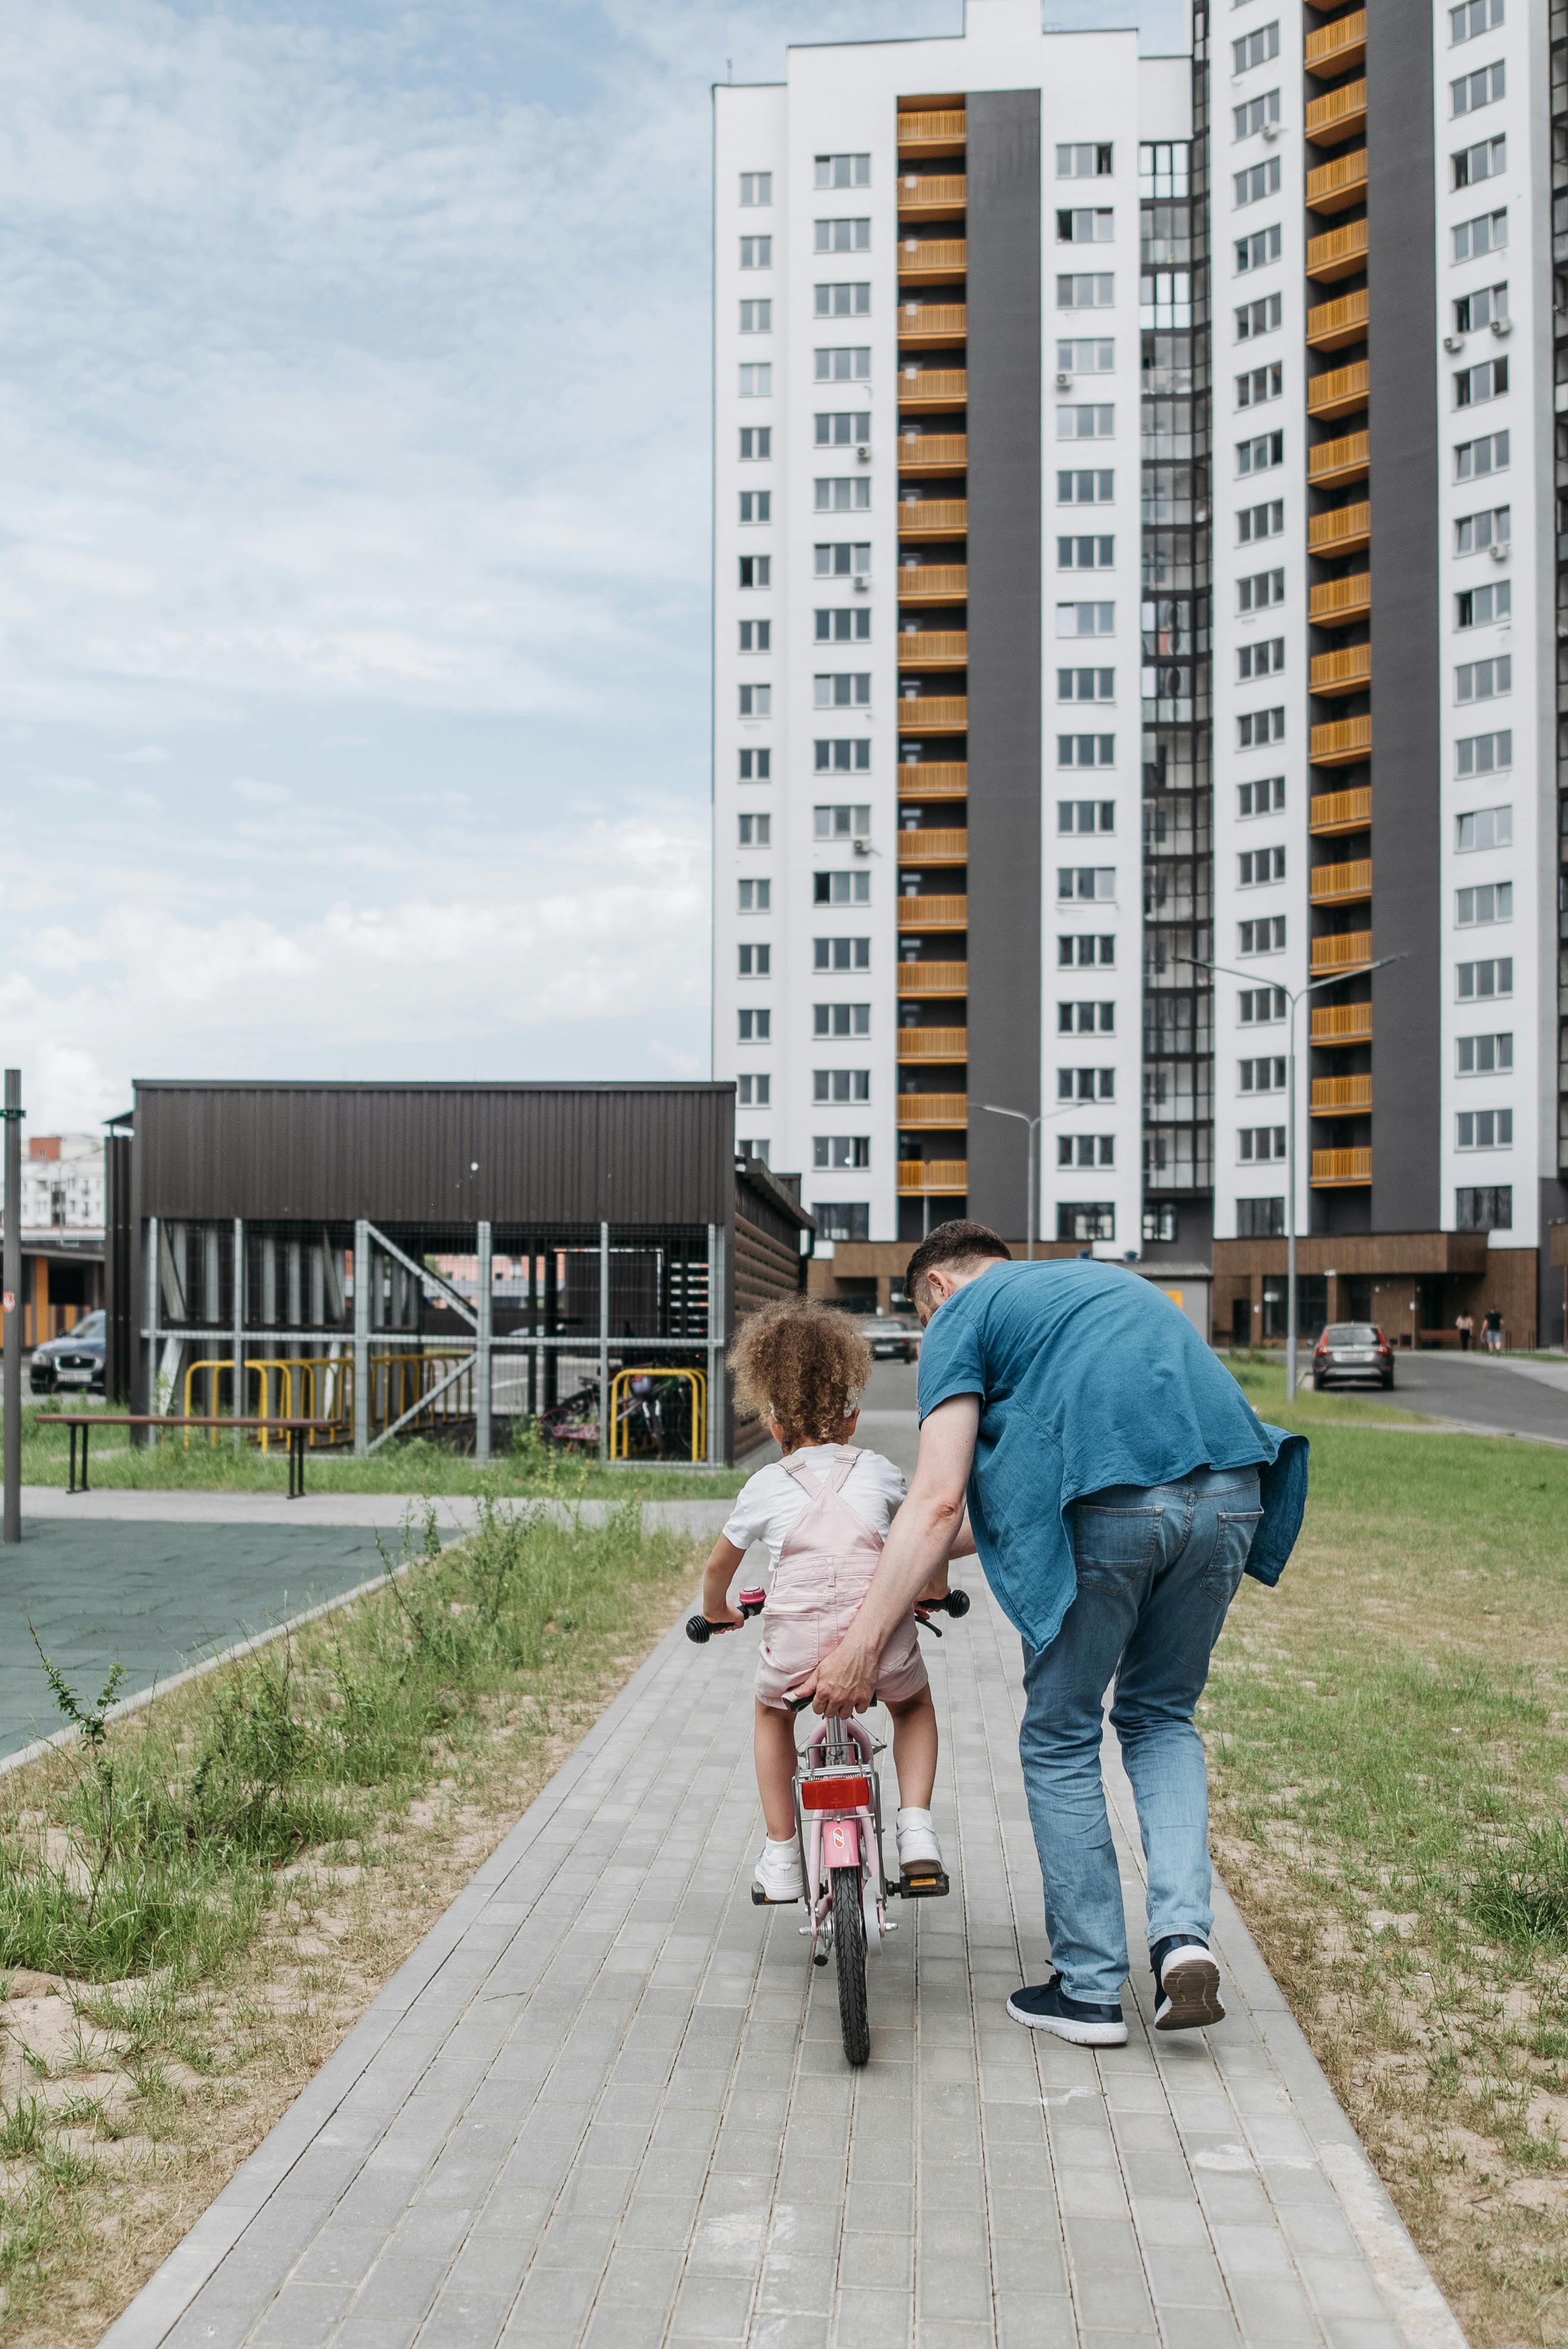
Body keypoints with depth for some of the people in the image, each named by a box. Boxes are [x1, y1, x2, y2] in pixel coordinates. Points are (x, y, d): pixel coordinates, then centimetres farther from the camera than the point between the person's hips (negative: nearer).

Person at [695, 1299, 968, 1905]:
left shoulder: (764, 1486, 13)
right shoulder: (879, 1471, 15)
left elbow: (719, 1565, 25)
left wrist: (716, 1611, 46)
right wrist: (935, 1588, 49)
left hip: (796, 1649, 0)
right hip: (882, 1642, 1)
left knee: (773, 1715, 33)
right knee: (915, 1705, 34)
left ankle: (781, 1855, 30)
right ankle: (915, 1826, 15)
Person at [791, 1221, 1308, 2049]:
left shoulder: (961, 1314, 13)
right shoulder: (1107, 1277, 34)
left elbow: (938, 1500, 0)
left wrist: (863, 1640, 0)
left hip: (1111, 1509, -6)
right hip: (1230, 1491, 6)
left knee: (1060, 1740, 14)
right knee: (1161, 1717, 25)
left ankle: (1091, 1988, 19)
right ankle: (1184, 1932, 8)